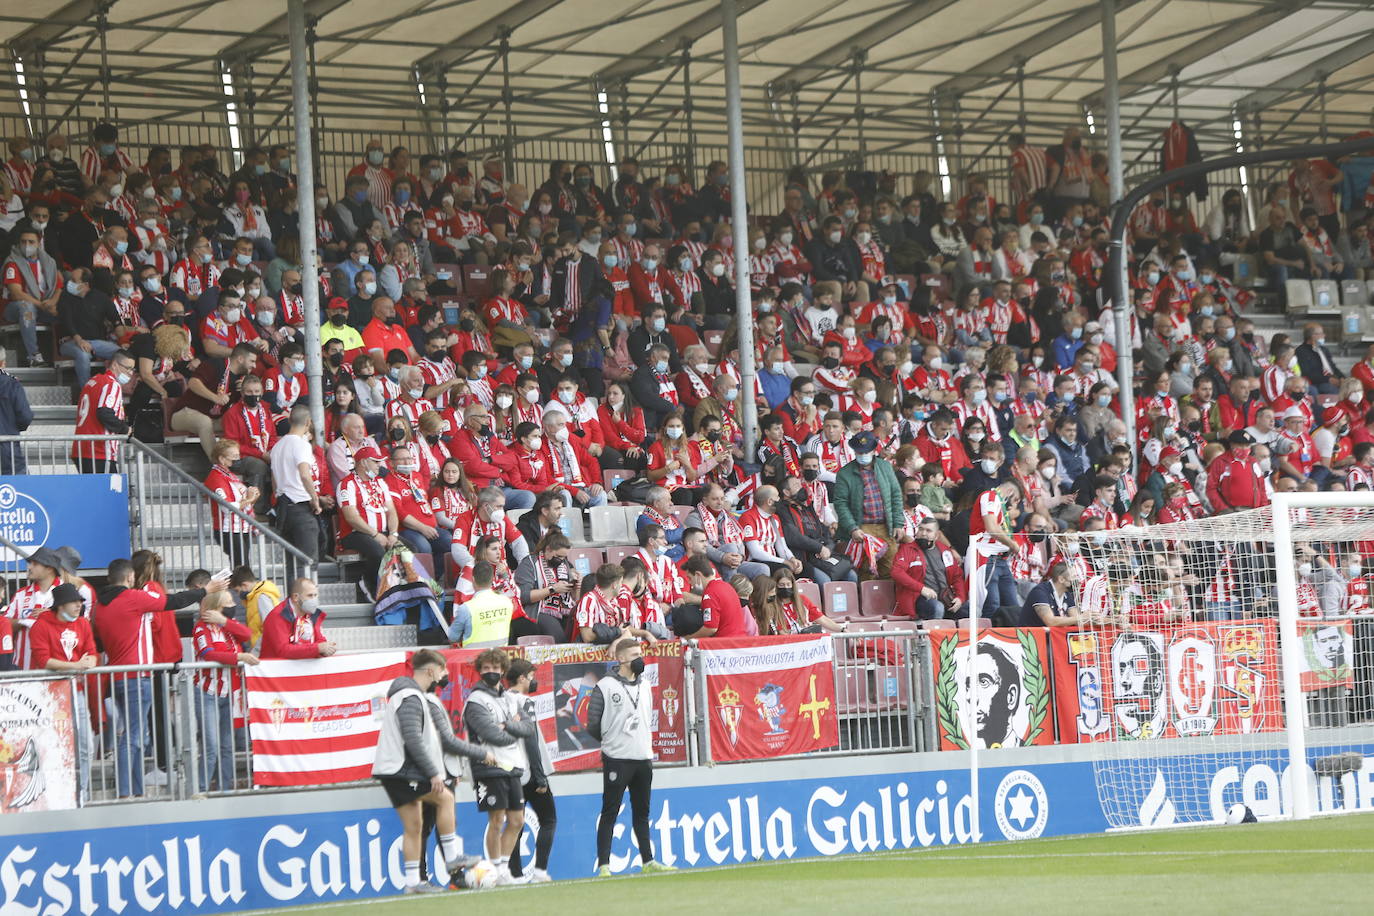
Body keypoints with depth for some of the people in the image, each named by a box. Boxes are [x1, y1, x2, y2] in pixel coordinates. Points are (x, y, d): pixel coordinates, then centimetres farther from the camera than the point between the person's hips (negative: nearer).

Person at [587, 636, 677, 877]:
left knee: (642, 812, 12)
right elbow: (593, 726, -6)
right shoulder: (605, 687, -8)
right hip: (617, 759, -6)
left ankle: (648, 861, 17)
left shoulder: (645, 686, 13)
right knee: (610, 813, -5)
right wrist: (612, 741, 6)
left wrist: (645, 744, 15)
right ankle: (603, 865, -6)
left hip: (644, 758, 6)